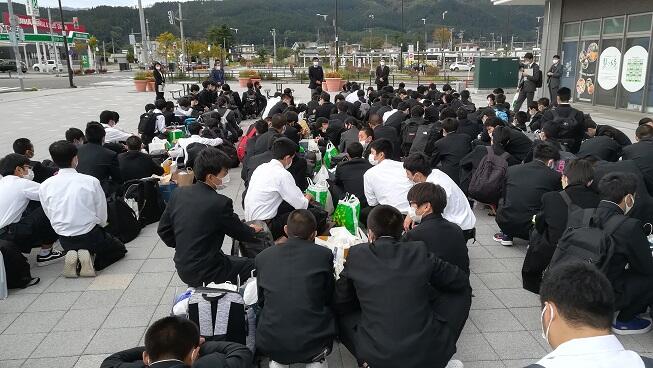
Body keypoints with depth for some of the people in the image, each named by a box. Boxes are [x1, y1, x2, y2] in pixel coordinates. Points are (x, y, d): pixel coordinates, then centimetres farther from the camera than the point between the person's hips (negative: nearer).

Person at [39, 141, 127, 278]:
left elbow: (50, 217, 3)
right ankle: (91, 259, -6)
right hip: (90, 236, -4)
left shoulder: (44, 186, -7)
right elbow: (102, 218, -7)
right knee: (120, 249, 23)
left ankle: (73, 258, 1)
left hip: (65, 241, 4)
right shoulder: (91, 181, -15)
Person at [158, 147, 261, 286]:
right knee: (253, 266, 7)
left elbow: (163, 230, 5)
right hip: (204, 274, -7)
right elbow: (240, 233, -7)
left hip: (182, 268, 7)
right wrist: (252, 231, 15)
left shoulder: (179, 193, -4)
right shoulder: (220, 203, -23)